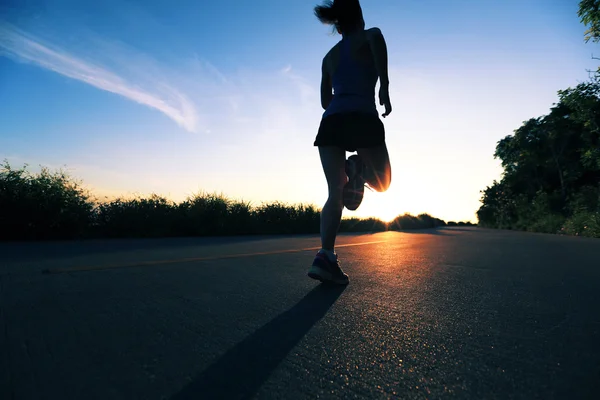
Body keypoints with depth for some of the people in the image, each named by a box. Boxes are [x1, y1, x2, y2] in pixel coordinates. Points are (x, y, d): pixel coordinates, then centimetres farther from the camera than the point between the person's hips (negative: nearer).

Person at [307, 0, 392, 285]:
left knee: (335, 193, 0)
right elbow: (376, 36, -13)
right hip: (363, 119, -4)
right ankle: (359, 169, -19)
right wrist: (385, 86, -13)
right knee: (382, 182, 14)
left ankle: (325, 256, -14)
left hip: (331, 122, 4)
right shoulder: (368, 37, 13)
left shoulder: (329, 56, 26)